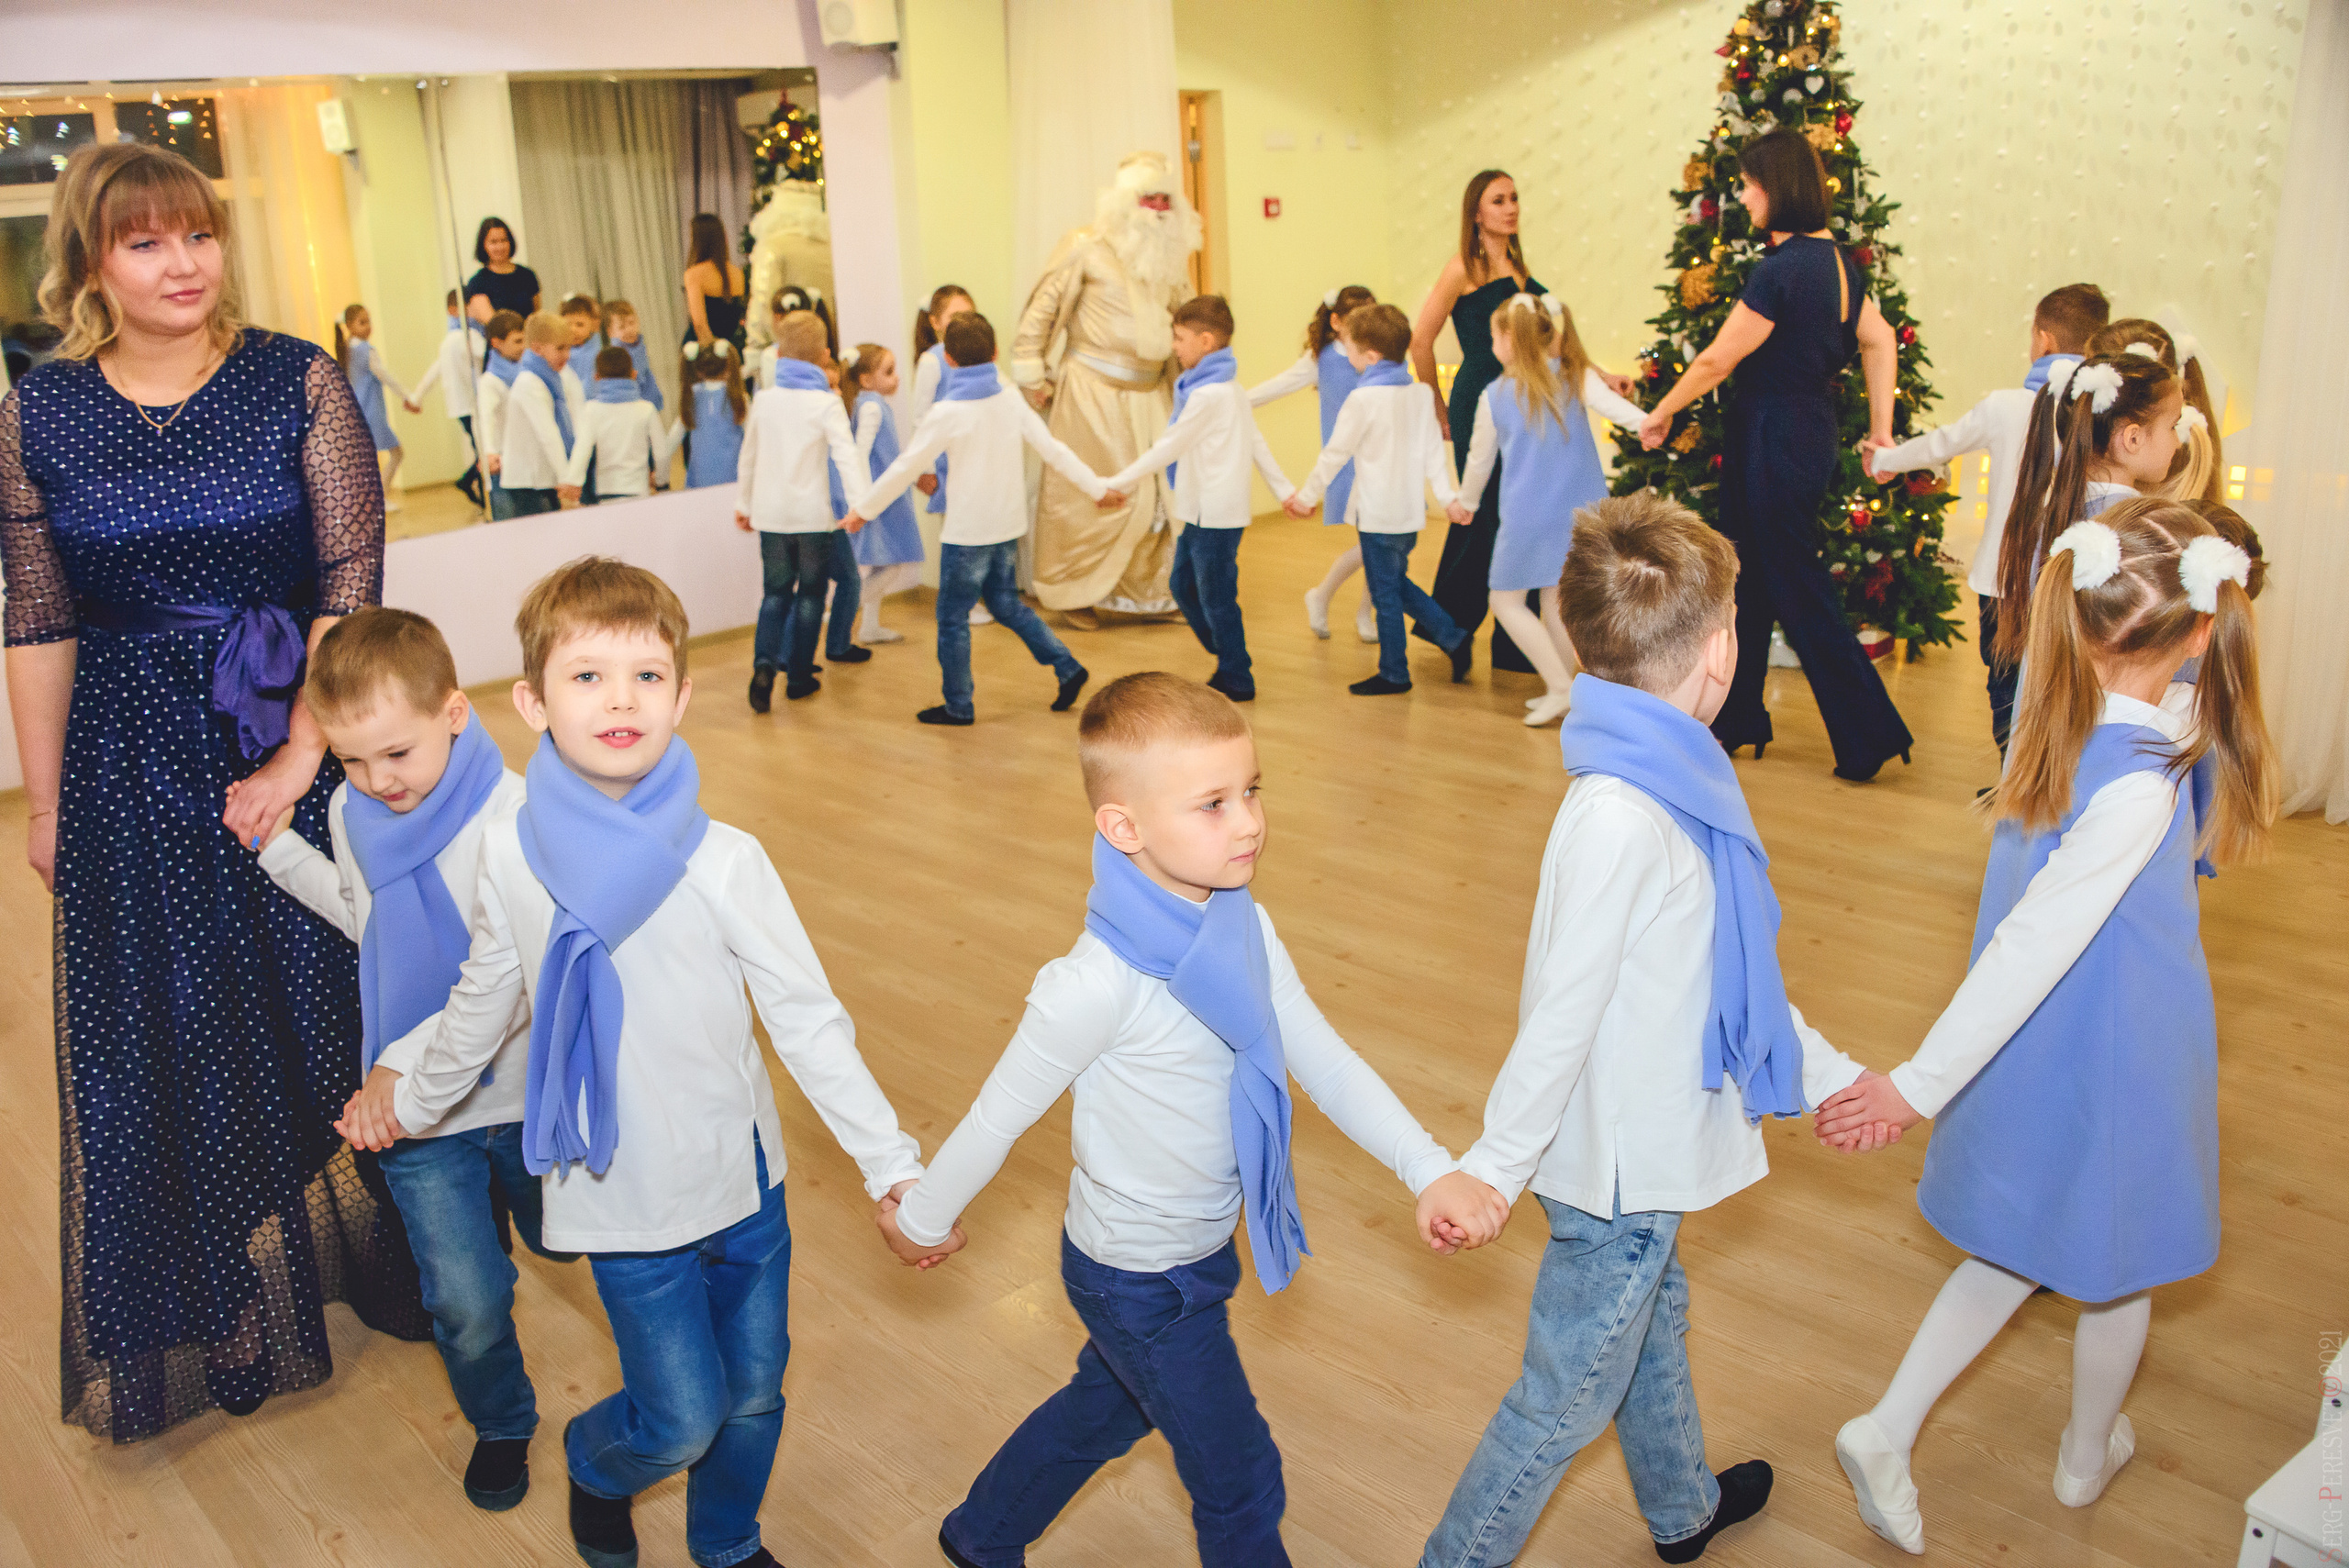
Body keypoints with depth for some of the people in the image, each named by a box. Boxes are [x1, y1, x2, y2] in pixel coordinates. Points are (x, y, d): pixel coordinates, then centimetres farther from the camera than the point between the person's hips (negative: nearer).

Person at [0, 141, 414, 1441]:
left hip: (303, 740, -1)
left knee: (333, 1007, 9)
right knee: (163, 1046, 11)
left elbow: (354, 582, -9)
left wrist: (299, 758, -15)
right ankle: (210, 1319, 32)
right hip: (131, 773, 2)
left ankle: (383, 1262, 32)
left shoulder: (298, 382, -5)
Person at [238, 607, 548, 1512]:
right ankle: (499, 1423, 33)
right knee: (467, 1307, 4)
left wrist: (408, 1062, -34)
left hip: (525, 1091, -3)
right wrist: (279, 844, 11)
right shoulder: (353, 813, -3)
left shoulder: (515, 815, -24)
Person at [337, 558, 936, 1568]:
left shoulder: (723, 861, -15)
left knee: (754, 1393, 16)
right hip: (623, 1199, 0)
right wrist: (411, 1103, 23)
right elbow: (484, 1001, 9)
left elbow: (809, 1022, -12)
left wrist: (893, 1166, -13)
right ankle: (594, 1465, 39)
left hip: (744, 1180, 1)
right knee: (685, 1417, 3)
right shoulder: (511, 853, -9)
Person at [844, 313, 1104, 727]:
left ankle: (957, 706, 14)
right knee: (1006, 603, 22)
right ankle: (1067, 668, 16)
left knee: (953, 618, 6)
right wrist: (1097, 489, 10)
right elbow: (1054, 450, 1)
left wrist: (863, 510, 0)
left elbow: (905, 467, -10)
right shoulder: (1011, 399, 1)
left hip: (968, 533, -6)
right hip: (1009, 526, 6)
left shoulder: (947, 412, -14)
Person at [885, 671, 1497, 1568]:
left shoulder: (1245, 929, -10)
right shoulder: (1098, 984, -32)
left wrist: (1430, 1169, -14)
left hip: (1202, 1249, 7)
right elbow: (1000, 1116, -19)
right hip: (1141, 1283, -7)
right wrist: (922, 1217, -5)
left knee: (1106, 1408, 30)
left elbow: (1324, 1061, -6)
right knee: (1240, 1478, 10)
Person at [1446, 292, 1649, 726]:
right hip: (1579, 510, 3)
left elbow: (1480, 459, 12)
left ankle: (1560, 687, -1)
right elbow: (1615, 407, -21)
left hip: (1526, 516, -3)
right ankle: (1555, 695, 19)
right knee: (1557, 600, 14)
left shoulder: (1495, 395, -1)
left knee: (1506, 601, 9)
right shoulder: (1577, 377, 0)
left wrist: (1466, 502, 28)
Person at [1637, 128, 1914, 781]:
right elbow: (1880, 343, 12)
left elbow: (1716, 361, -15)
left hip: (1774, 440, -9)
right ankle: (1736, 719, 29)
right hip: (1813, 430, 9)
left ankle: (1871, 733, 4)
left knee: (1799, 592, -1)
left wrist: (1661, 414, -1)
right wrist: (1880, 430, 15)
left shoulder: (1780, 270, -20)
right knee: (1750, 580, 18)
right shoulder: (1839, 261, 7)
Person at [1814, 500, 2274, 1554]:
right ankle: (2087, 1459, 45)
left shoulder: (2051, 709, -9)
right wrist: (1923, 1082, -25)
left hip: (2030, 1046, 7)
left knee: (2021, 1248, 23)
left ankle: (1887, 1431, 21)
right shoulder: (2140, 784, -31)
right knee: (2119, 1265, 20)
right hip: (2116, 1061, -6)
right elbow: (2033, 942, -29)